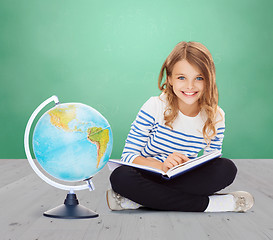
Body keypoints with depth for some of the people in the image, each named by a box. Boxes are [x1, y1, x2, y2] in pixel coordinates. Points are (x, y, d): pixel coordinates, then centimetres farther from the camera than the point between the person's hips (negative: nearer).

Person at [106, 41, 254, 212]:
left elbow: (211, 166, 2)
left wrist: (192, 166, -23)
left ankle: (139, 199, -25)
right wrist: (161, 166, -32)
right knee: (121, 176, -34)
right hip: (148, 176, -2)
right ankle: (206, 203, -28)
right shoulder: (155, 107, -13)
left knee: (227, 169, -24)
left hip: (184, 179, 2)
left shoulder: (215, 117, -4)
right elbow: (128, 155, -13)